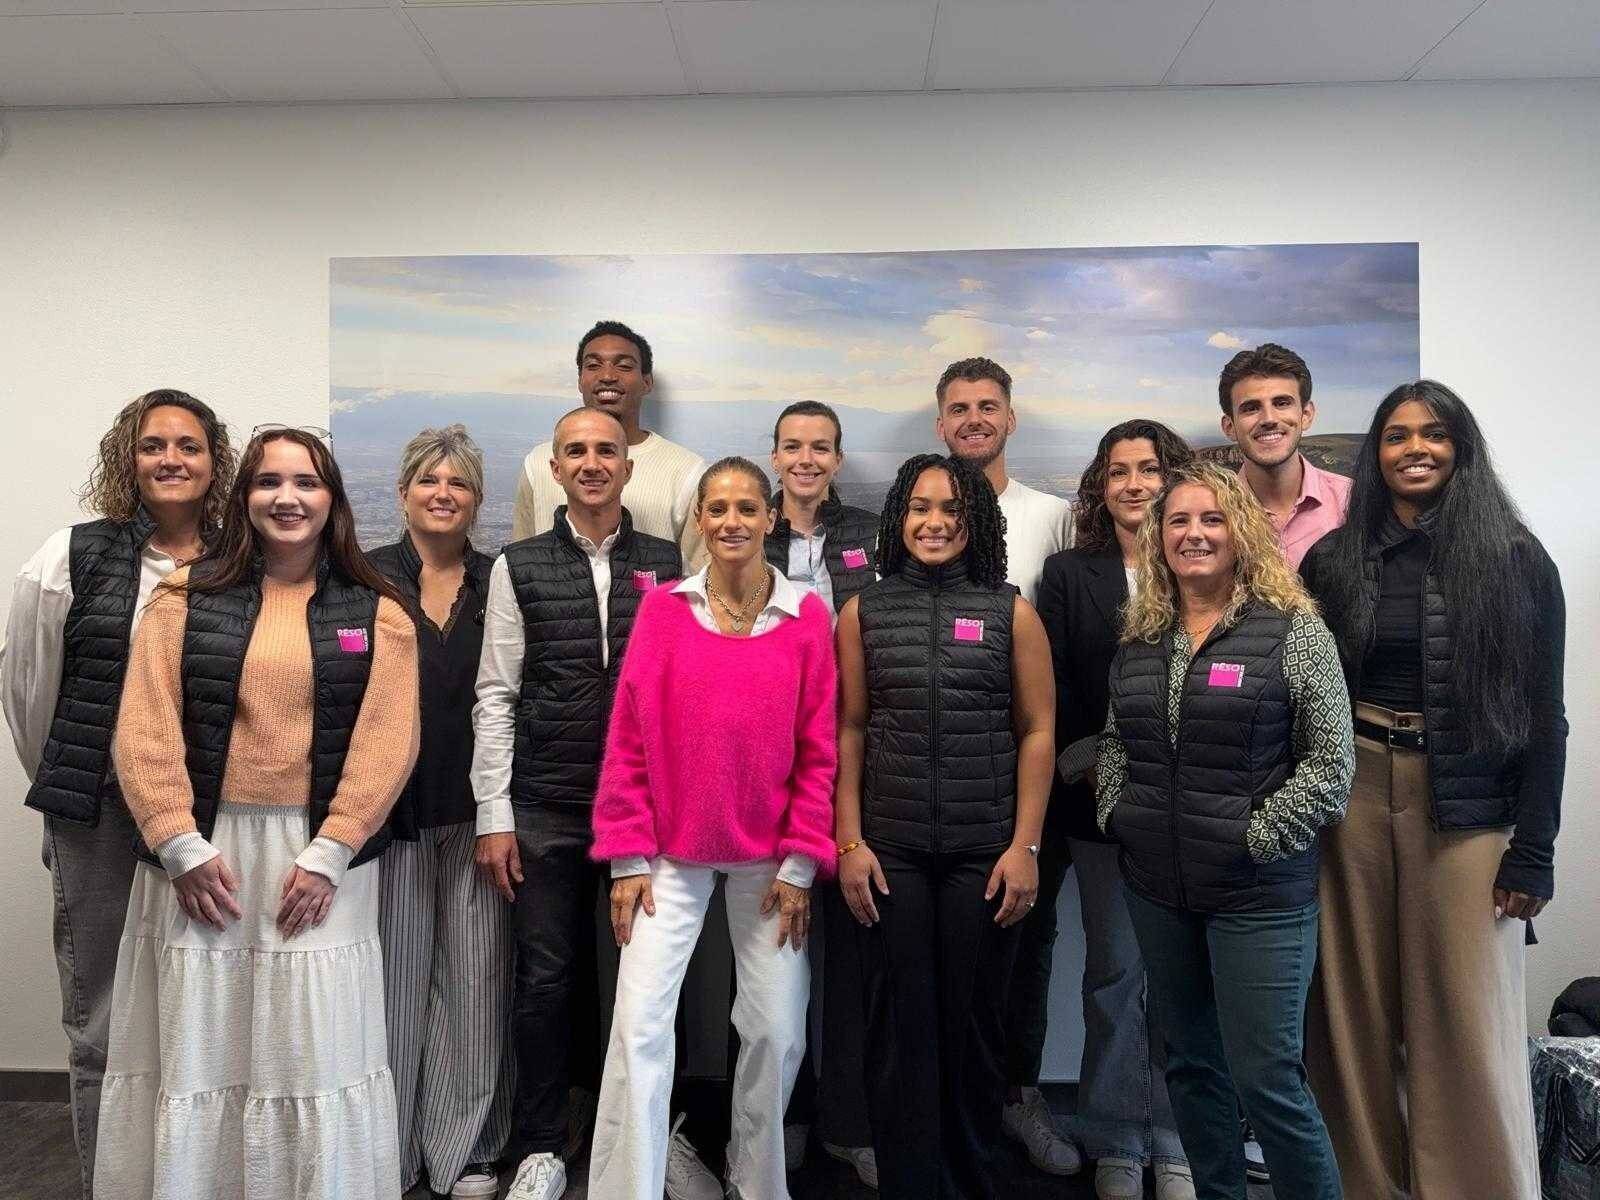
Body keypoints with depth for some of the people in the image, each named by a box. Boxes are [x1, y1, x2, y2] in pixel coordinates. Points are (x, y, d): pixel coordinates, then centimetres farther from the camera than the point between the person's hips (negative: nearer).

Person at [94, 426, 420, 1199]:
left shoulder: (377, 612, 3)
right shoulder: (186, 596, 5)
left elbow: (387, 741, -5)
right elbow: (144, 729, -1)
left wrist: (328, 852, -13)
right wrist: (181, 845, -10)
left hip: (320, 854, -1)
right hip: (201, 849, 1)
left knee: (315, 1050, 5)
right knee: (190, 1044, 9)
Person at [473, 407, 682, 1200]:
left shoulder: (668, 566, 3)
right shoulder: (519, 567, 3)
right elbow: (495, 698, 2)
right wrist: (493, 818, -2)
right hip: (544, 812, 0)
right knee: (545, 978, 8)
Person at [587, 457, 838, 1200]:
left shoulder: (807, 616, -2)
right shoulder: (663, 608, -3)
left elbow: (819, 748, -1)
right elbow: (629, 738, -2)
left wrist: (801, 862, -5)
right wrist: (628, 856, -5)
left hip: (769, 855, 1)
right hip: (671, 851, 0)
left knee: (778, 1029, 9)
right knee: (639, 1024, -2)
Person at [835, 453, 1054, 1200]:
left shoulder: (1011, 612, 2)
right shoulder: (862, 613, 5)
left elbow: (1037, 732, 1)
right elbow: (848, 731, 5)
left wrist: (1026, 846, -4)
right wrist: (849, 842, -1)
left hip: (984, 850, 0)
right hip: (889, 850, 0)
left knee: (974, 1020, 10)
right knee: (900, 1024, 5)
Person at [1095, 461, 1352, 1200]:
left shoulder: (1293, 629, -8)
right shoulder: (1138, 637, 8)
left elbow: (1331, 760, -10)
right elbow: (1114, 741, 17)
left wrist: (1257, 838, -14)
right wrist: (1114, 813, 3)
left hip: (1259, 895, -5)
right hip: (1156, 888, 5)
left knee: (1266, 1079, -1)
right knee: (1190, 1063, 17)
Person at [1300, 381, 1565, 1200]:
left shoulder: (1515, 560, 1)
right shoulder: (1332, 561, 6)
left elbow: (1542, 715, 0)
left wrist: (1533, 850, -5)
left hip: (1467, 809, -2)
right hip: (1351, 799, 2)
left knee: (1467, 1020, 1)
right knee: (1358, 1010, 9)